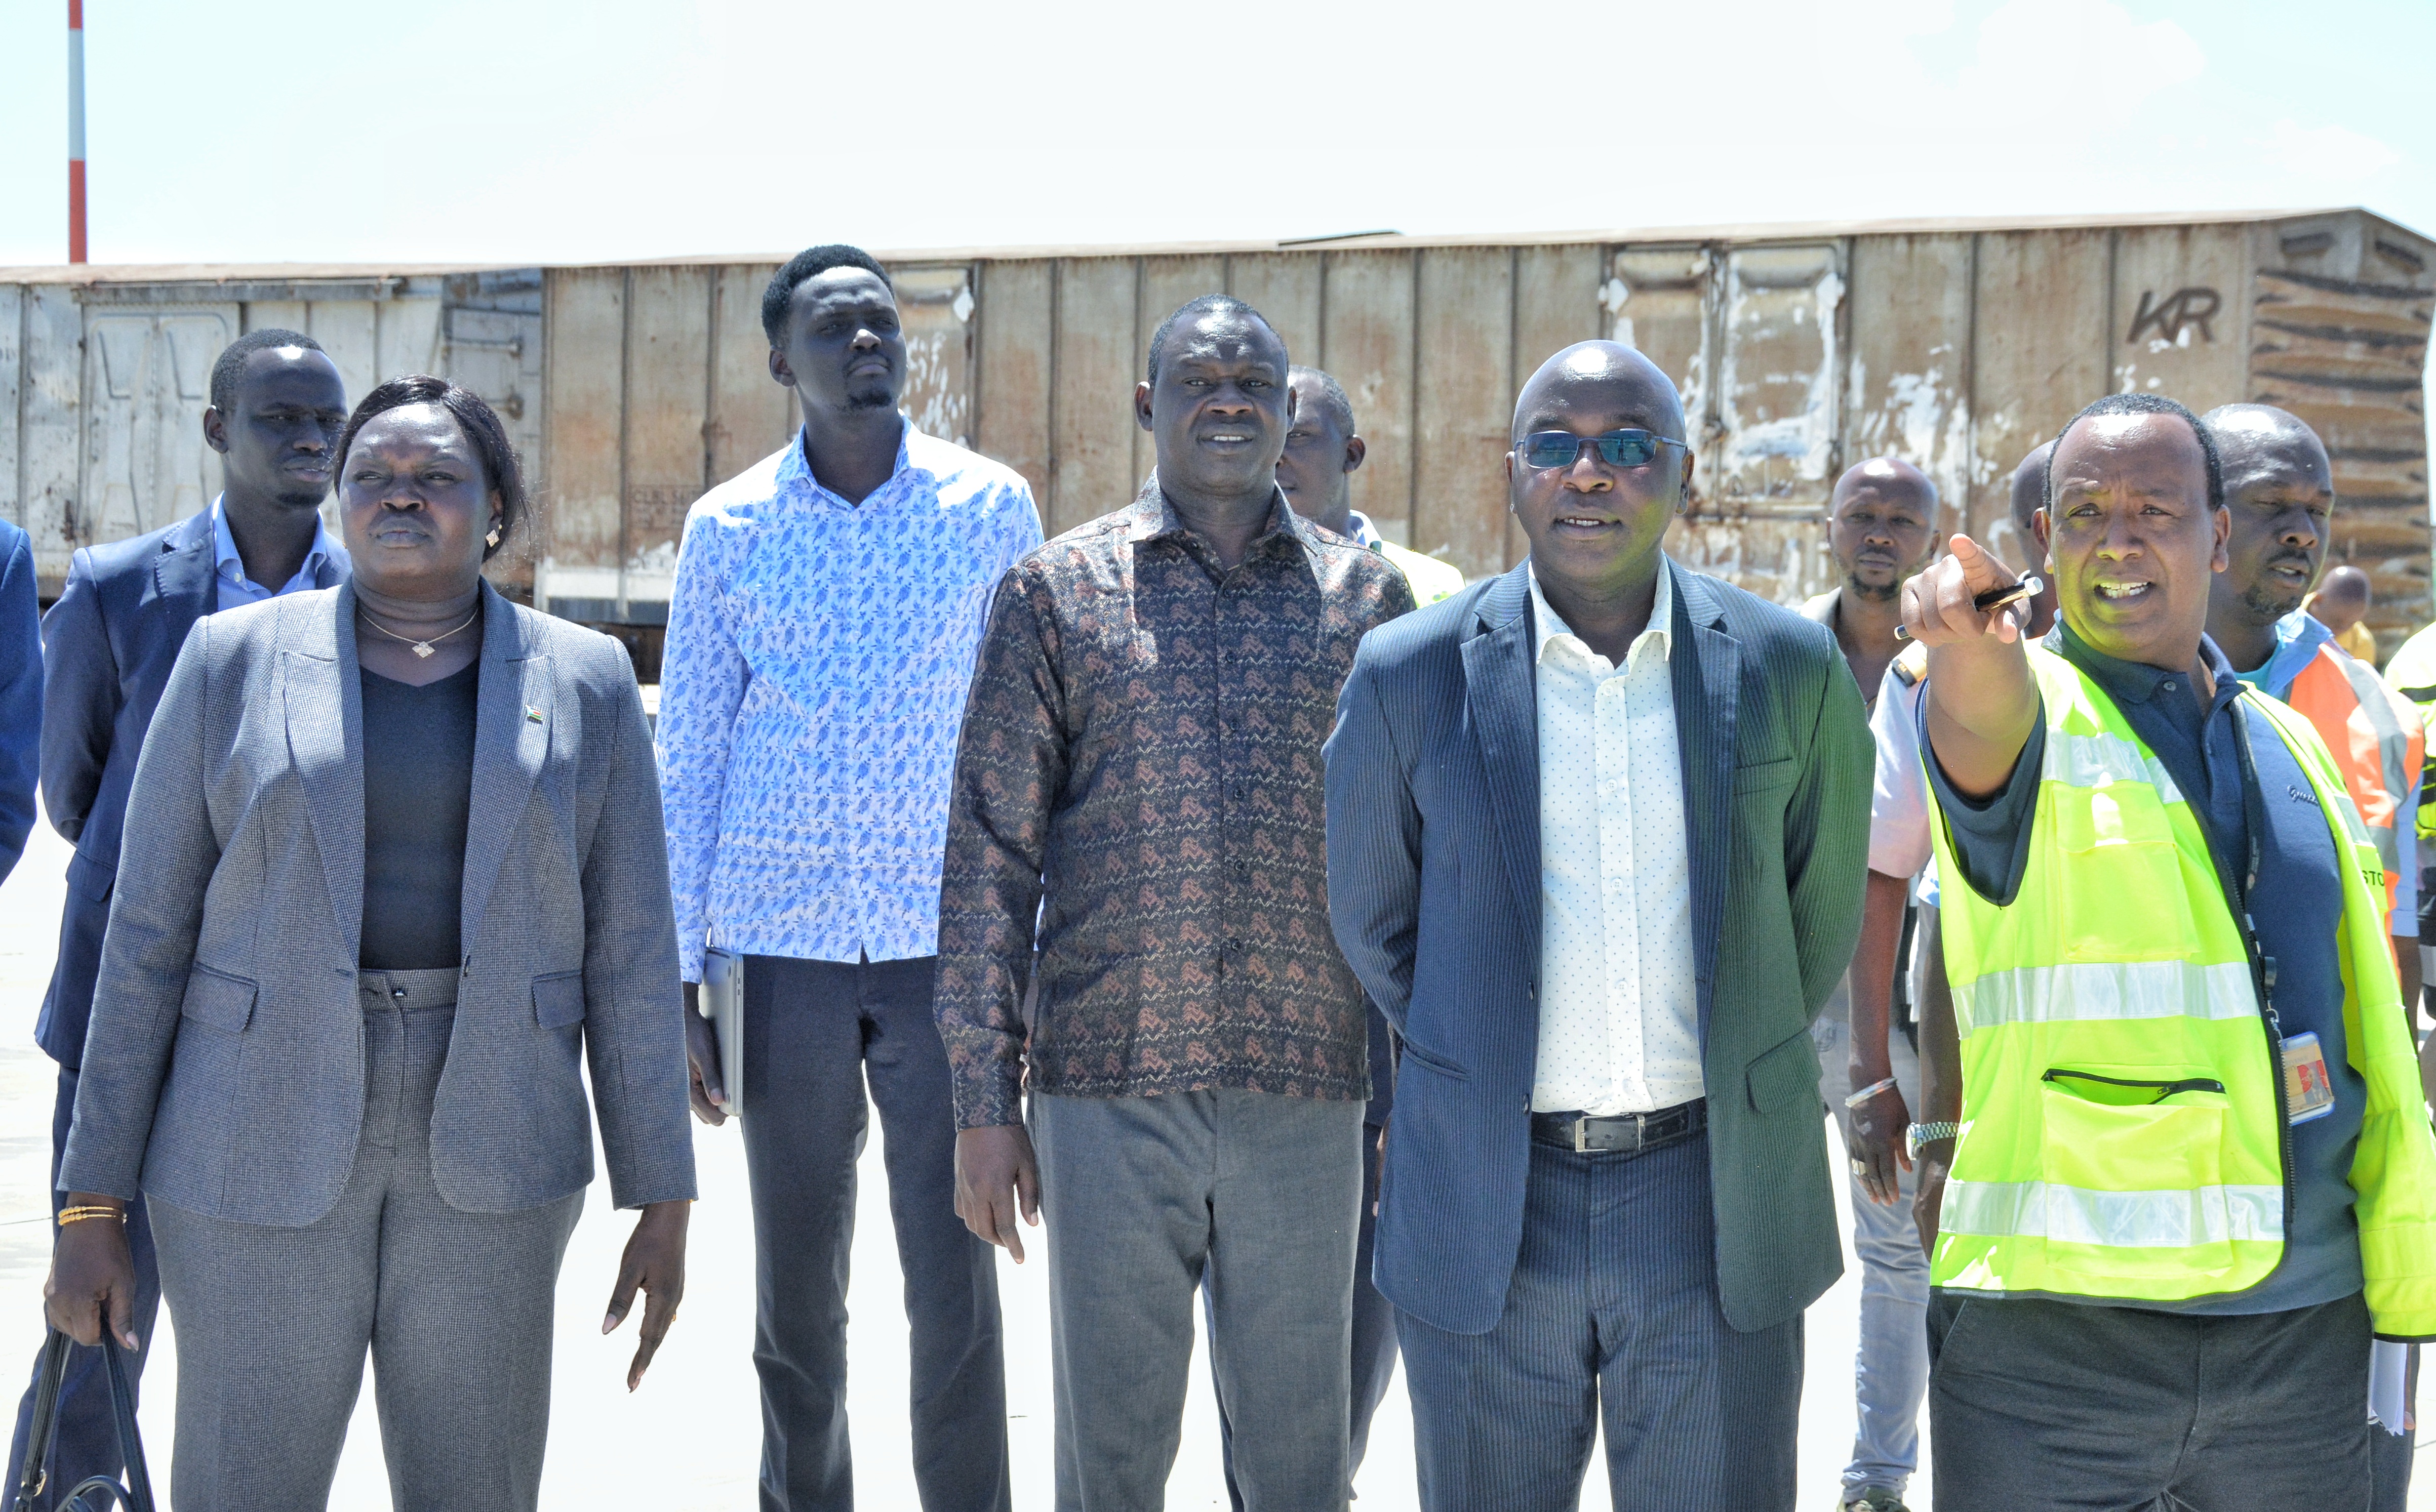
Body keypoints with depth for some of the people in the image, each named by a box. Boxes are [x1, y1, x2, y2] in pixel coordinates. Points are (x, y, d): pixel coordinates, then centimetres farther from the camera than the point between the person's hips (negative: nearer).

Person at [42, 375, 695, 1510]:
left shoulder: (585, 683, 3)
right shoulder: (235, 660, 0)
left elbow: (629, 952, 3)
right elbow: (147, 939, 1)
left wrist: (662, 1203, -1)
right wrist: (91, 1208, -2)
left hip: (488, 1151, 1)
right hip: (264, 1144, -1)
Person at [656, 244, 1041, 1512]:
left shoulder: (991, 507, 1)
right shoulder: (727, 528, 2)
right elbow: (687, 758, 5)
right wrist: (675, 976, 1)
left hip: (946, 945, -1)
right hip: (782, 946, 1)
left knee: (956, 1286, -2)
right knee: (797, 1291, 11)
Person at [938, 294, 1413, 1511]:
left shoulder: (1367, 597, 8)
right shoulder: (1055, 591, 4)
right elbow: (991, 853, 3)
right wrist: (984, 1099, -2)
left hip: (1307, 1091, 1)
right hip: (1106, 1089, -1)